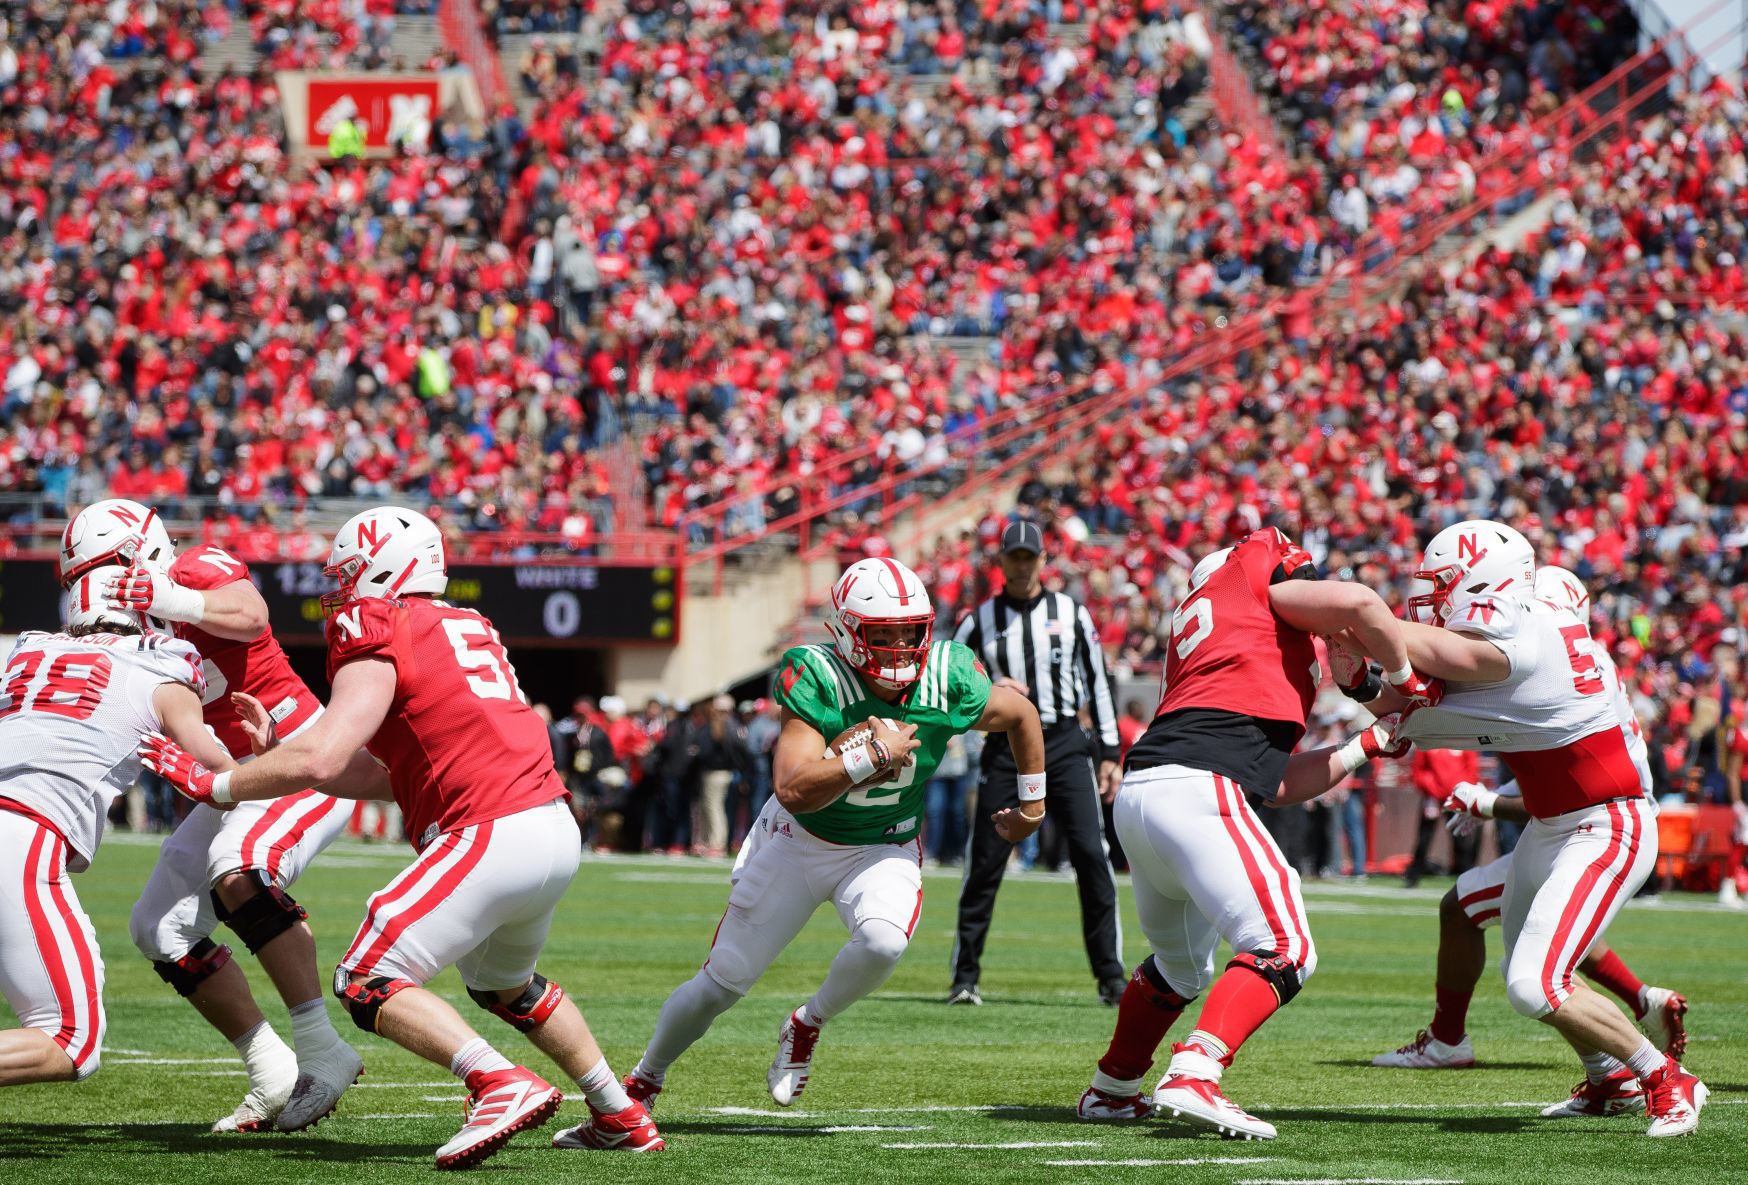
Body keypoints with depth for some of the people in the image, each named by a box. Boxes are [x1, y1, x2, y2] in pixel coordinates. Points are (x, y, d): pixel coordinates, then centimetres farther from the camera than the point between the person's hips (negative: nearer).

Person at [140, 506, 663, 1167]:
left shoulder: (378, 635, -4)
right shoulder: (466, 630, 21)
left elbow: (319, 760, -14)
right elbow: (397, 777, 22)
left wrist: (214, 784, -3)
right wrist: (279, 750, 21)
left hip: (492, 839, -9)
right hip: (557, 833, 9)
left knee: (367, 982, -8)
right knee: (502, 983, 32)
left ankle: (502, 1086, -23)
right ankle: (620, 1117, 35)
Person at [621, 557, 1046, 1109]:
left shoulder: (949, 682, -20)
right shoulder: (816, 680, -29)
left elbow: (1022, 714, 1)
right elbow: (792, 790, -37)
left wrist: (1032, 803, 10)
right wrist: (872, 756, -42)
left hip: (885, 851, 1)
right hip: (800, 840, -1)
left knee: (883, 943, -31)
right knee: (722, 981, 4)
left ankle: (808, 1024, 0)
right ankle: (645, 1078, 30)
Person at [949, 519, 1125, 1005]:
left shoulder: (1072, 614, 7)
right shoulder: (979, 620, 7)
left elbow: (1097, 683, 10)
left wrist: (1109, 753, 5)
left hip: (1065, 745, 0)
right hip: (1006, 747, 0)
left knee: (1091, 855, -8)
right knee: (985, 862, -1)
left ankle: (1111, 977, -4)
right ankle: (965, 978, 8)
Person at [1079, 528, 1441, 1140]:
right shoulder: (1259, 575, 12)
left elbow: (1280, 782, 28)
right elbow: (1358, 602, -7)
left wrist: (1370, 745, 38)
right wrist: (1405, 678, 12)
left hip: (1137, 794, 9)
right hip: (1194, 791, -9)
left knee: (1181, 964, 30)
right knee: (1285, 951, -11)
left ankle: (1111, 1089, 41)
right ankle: (1194, 1075, -27)